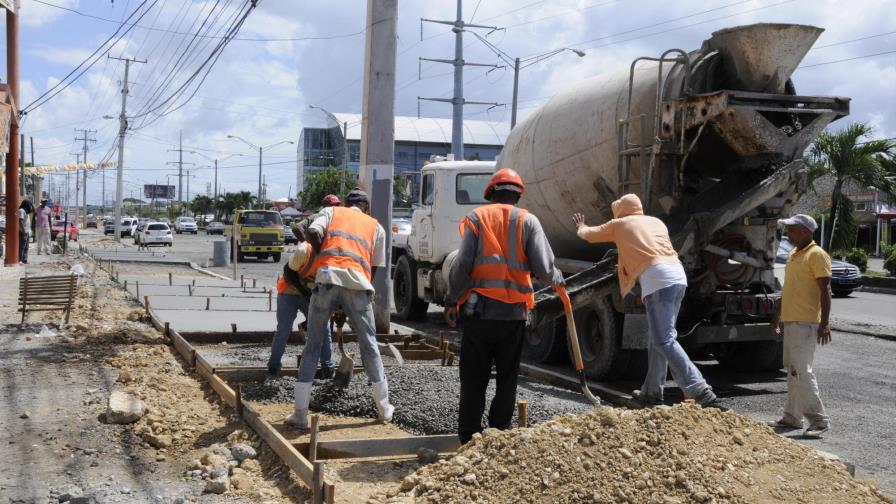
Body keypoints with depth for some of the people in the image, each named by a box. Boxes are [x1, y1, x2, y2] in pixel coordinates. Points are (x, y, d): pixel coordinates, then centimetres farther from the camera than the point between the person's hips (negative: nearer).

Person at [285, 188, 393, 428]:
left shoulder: (331, 211, 22)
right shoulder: (376, 226, 25)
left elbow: (312, 232, 1)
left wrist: (323, 254, 17)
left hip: (327, 276, -1)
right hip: (358, 283, 1)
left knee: (312, 346, 8)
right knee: (369, 345, 15)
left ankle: (300, 413, 7)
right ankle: (384, 408, 23)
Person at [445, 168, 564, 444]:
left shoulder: (476, 218, 3)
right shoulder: (528, 221, 3)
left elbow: (462, 265, -7)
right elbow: (544, 268, -5)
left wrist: (452, 300, 4)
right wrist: (558, 279, 16)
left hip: (478, 311, 0)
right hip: (514, 313, 1)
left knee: (474, 380, 8)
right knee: (507, 381, 13)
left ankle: (469, 440, 9)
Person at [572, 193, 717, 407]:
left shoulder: (619, 224, 16)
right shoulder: (656, 222, 29)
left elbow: (590, 235, 31)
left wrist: (581, 228, 54)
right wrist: (629, 267, 55)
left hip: (656, 278, -7)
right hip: (678, 275, 7)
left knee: (665, 340, -10)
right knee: (658, 337, 16)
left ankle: (699, 390, -20)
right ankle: (652, 390, 20)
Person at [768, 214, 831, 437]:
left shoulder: (817, 255, -11)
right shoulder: (793, 255, 17)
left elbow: (825, 290, -16)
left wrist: (824, 323, -22)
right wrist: (777, 316, 24)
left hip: (805, 323, -9)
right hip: (790, 321, 9)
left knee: (801, 371, -12)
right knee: (792, 370, 12)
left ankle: (819, 420, -5)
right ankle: (792, 417, 18)